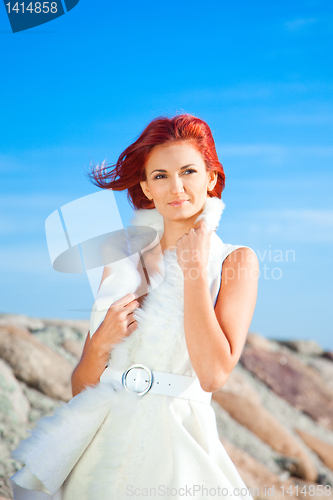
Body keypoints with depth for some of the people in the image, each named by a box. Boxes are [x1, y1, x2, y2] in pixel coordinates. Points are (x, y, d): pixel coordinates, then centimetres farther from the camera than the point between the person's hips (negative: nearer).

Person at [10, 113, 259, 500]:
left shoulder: (235, 261, -2)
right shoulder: (122, 264, 8)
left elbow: (213, 374, -17)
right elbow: (81, 387, 9)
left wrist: (195, 268, -11)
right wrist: (101, 342, -11)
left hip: (173, 449, -3)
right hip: (100, 444, 3)